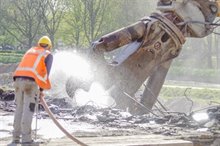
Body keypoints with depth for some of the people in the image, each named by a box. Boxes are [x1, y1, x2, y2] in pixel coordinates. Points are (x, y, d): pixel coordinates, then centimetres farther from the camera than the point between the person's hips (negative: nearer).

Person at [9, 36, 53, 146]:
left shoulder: (30, 51, 29)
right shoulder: (48, 55, 12)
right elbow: (46, 73, 3)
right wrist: (41, 89, 11)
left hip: (18, 79, 5)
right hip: (31, 82, -5)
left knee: (19, 108, 12)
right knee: (28, 109, -6)